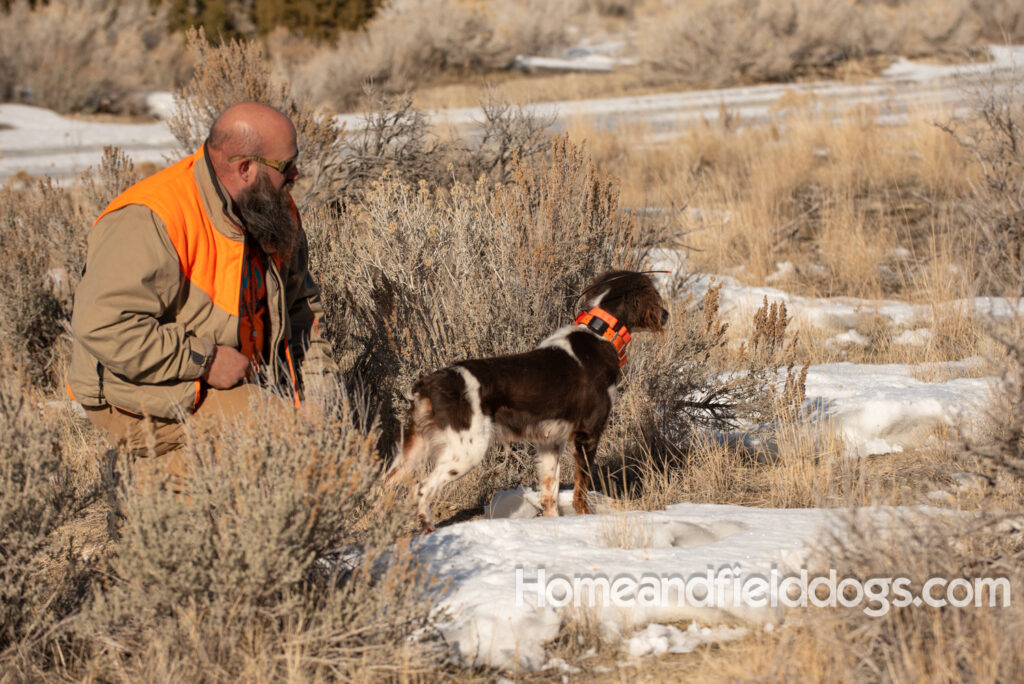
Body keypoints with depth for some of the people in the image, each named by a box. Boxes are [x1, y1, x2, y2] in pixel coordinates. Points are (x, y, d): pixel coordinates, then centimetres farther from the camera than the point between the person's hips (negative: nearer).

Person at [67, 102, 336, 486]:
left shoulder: (274, 210, 5)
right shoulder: (151, 222, -23)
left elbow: (299, 301, 22)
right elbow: (102, 326, -30)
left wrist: (316, 377, 6)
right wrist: (203, 361, -26)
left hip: (243, 380, 8)